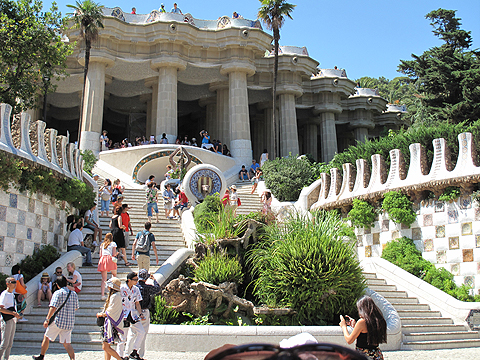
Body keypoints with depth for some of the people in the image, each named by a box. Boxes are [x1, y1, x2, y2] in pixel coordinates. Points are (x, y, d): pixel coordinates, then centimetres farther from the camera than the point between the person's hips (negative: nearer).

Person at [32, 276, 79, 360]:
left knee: (46, 337, 16)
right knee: (66, 343, 5)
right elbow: (76, 308, 19)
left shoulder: (58, 293, -7)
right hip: (70, 322, 4)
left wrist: (47, 319, -17)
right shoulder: (74, 294, 9)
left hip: (58, 320, -4)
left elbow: (53, 307, -17)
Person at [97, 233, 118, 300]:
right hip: (110, 259, -3)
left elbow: (100, 255, 17)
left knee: (104, 279, 0)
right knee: (114, 274, 19)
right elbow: (114, 254, 1)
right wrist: (116, 253, 21)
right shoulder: (113, 243, 10)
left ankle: (103, 295, -10)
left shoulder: (102, 244, 22)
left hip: (102, 259, 3)